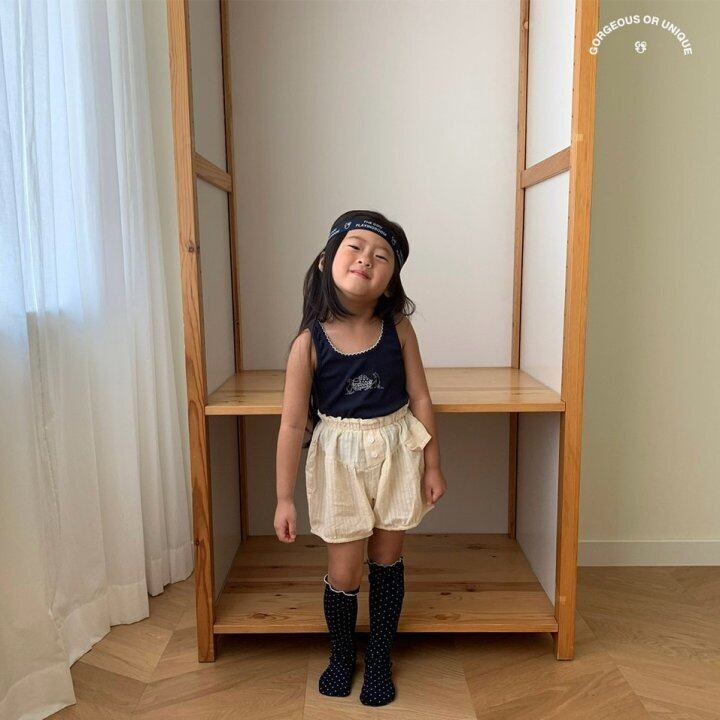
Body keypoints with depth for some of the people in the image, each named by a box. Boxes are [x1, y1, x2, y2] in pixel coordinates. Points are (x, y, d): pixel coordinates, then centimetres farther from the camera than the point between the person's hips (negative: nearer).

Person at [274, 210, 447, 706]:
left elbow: (420, 399, -1)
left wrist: (433, 466, 3)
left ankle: (380, 659, 39)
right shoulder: (310, 342, -15)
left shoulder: (398, 330, -9)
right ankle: (342, 655, 38)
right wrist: (285, 499, -7)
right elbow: (293, 424, -11)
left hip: (397, 453, 2)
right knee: (343, 573, 7)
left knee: (387, 561, 16)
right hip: (339, 460, -1)